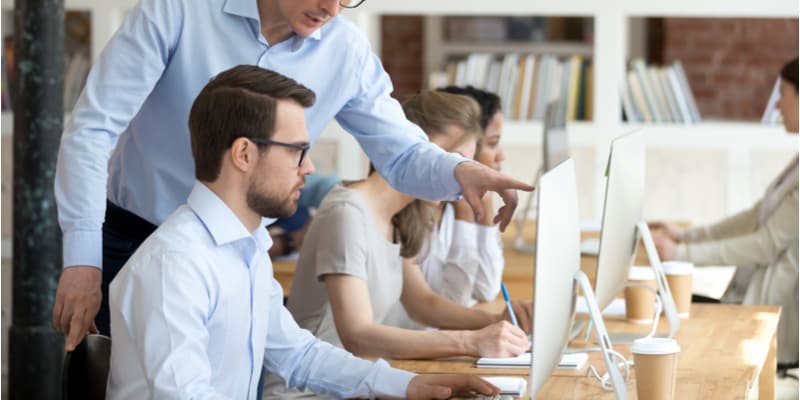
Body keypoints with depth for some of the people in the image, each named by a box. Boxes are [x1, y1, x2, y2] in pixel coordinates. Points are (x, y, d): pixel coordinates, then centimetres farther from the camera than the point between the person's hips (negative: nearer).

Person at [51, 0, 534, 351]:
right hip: (132, 242, -3)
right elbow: (93, 126, -20)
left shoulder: (347, 52, -9)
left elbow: (402, 154, -5)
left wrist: (458, 171, -30)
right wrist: (82, 259, -26)